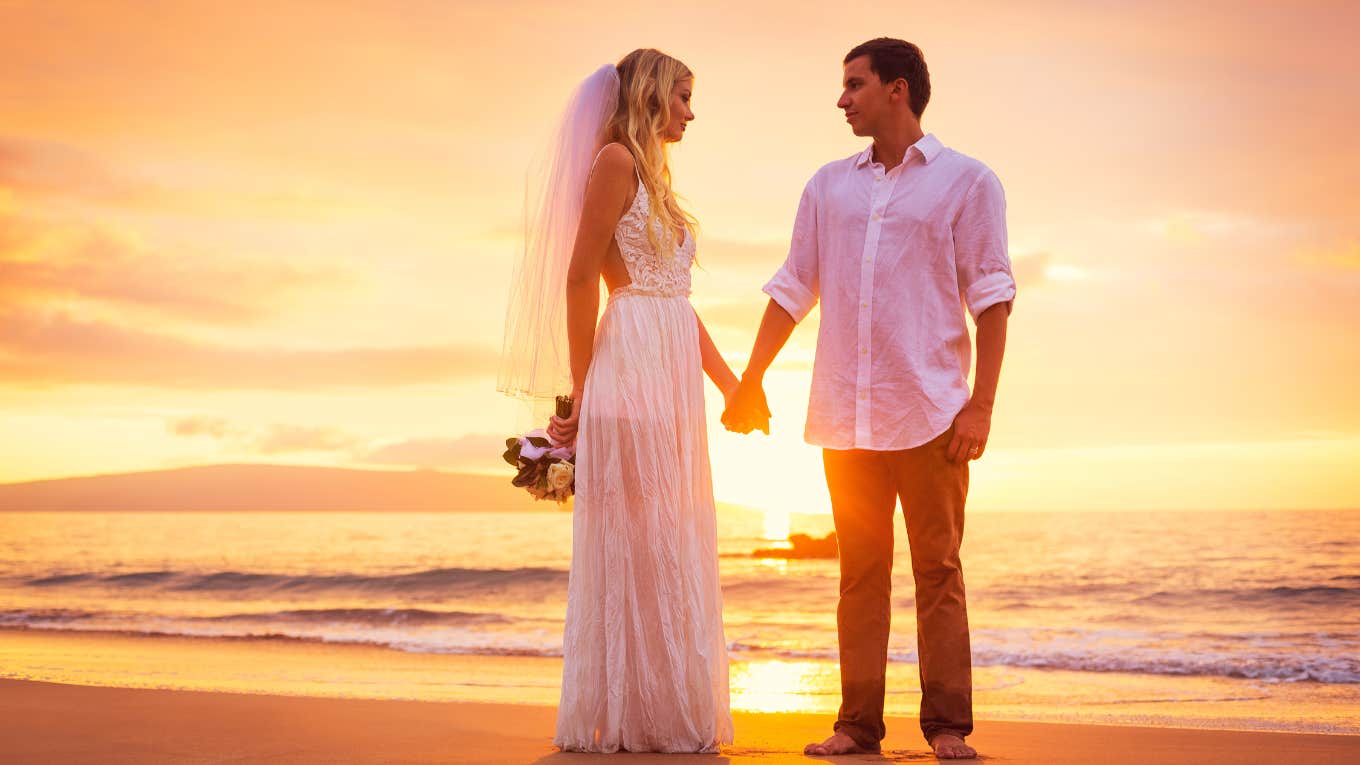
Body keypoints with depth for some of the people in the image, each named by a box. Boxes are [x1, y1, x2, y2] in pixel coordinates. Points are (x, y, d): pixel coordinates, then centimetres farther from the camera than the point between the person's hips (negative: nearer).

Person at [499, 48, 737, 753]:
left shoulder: (654, 177, 24)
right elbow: (580, 278, -10)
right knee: (637, 539, -7)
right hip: (631, 358, -9)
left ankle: (674, 713, 14)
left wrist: (730, 383, 20)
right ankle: (627, 717, -1)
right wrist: (579, 392, -12)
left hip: (675, 370, 9)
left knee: (674, 545, 8)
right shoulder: (615, 160, -3)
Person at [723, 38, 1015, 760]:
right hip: (845, 413, 4)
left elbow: (991, 296, -2)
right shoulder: (828, 185, 15)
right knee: (860, 571, 6)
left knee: (937, 569, -1)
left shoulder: (966, 180, 3)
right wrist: (750, 382, 13)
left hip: (929, 413, -4)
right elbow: (792, 290, 17)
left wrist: (981, 405, -10)